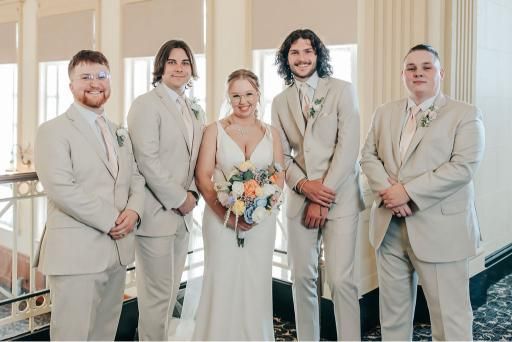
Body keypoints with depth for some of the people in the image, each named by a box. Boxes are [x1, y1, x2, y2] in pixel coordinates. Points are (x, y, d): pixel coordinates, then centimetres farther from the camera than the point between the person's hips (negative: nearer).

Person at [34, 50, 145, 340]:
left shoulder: (120, 133, 17)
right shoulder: (54, 130, -6)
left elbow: (136, 177, 16)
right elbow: (60, 188, -17)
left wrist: (133, 210, -6)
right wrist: (110, 221, -16)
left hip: (119, 249, 7)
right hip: (77, 251, -7)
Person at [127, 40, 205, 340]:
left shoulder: (195, 110, 15)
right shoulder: (146, 104, -8)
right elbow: (147, 160, -16)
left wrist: (193, 195, 0)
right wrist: (178, 199, -13)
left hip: (183, 212, 7)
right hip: (157, 212, -7)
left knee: (172, 288, 15)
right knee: (158, 292, 1)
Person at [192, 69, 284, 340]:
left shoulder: (271, 133, 8)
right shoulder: (215, 130, 2)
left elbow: (279, 177, 7)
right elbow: (203, 177, -4)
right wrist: (227, 213, -16)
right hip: (221, 218, -2)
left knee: (256, 285, 8)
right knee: (222, 284, 1)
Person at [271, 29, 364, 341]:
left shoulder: (342, 90, 0)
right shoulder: (280, 102, 11)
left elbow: (348, 147, -8)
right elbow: (281, 154, 9)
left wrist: (324, 197, -11)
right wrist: (302, 184, -10)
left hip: (340, 198, -3)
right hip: (300, 198, 4)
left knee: (341, 279, -9)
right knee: (302, 277, 8)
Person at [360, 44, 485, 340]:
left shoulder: (466, 115, -2)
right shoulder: (385, 113, 14)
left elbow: (463, 167, -13)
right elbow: (369, 155, 9)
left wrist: (408, 191, -17)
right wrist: (385, 189, -11)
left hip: (440, 229, -4)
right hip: (389, 227, 5)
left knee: (449, 316, 1)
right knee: (392, 311, 15)